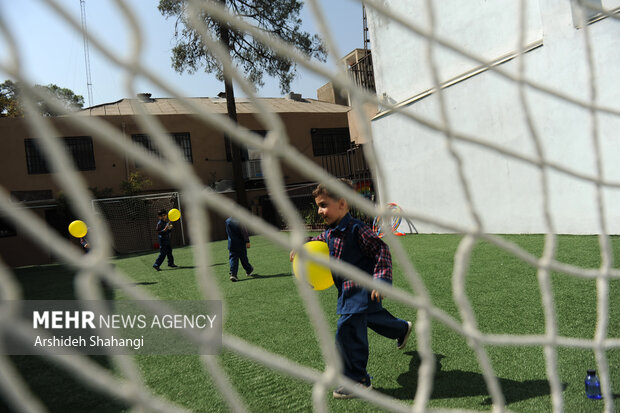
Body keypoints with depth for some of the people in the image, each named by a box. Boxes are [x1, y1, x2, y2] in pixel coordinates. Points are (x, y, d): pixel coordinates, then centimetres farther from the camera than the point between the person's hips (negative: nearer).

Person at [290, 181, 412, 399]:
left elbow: (381, 251, -20)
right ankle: (402, 328, 60)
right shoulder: (329, 233, 4)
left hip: (363, 288, -9)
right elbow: (320, 241, 26)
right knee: (372, 317, 28)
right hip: (348, 289, 9)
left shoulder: (357, 229, -21)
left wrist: (381, 281, -26)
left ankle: (358, 379, 2)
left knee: (347, 330, -14)